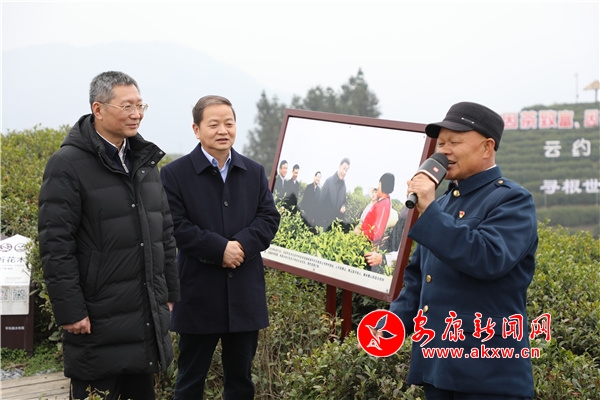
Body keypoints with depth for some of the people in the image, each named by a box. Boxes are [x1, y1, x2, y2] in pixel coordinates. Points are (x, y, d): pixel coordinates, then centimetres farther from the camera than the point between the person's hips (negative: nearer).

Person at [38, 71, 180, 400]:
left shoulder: (145, 160, 13)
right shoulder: (68, 165, -11)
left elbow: (165, 232, 18)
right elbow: (55, 245, -14)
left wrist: (169, 292, 15)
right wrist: (69, 311, -17)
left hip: (147, 318, 7)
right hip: (98, 320, -7)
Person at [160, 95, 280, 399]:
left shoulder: (255, 173, 10)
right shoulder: (174, 174, -4)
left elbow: (269, 218, 2)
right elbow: (176, 226, -12)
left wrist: (242, 245, -16)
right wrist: (220, 248, -20)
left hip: (245, 295, 4)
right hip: (199, 294, -4)